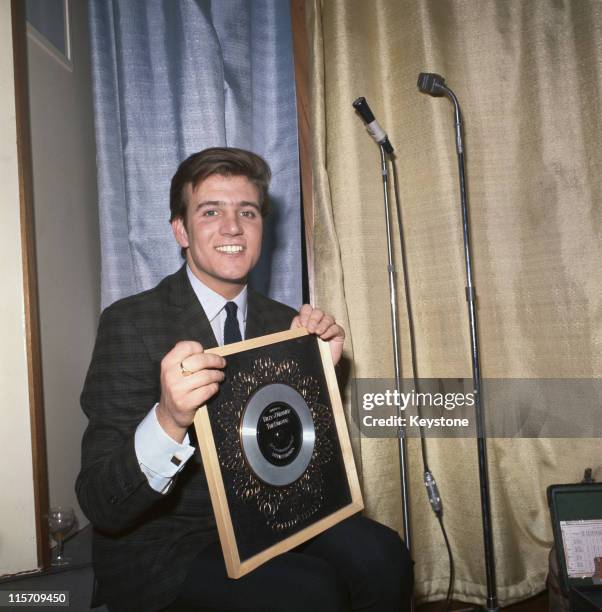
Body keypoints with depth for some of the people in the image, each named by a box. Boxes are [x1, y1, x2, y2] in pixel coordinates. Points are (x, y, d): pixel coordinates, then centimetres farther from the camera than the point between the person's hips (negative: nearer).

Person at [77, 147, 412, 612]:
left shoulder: (284, 322, 1)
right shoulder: (130, 322, -14)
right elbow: (102, 507, -18)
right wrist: (168, 421, -39)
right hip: (163, 545, -4)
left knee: (380, 556, -20)